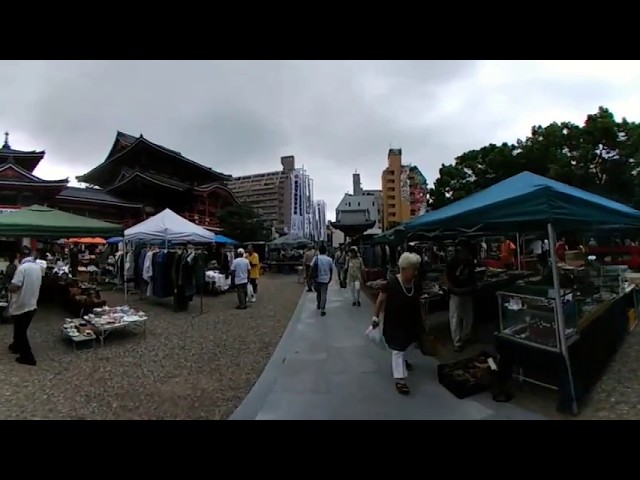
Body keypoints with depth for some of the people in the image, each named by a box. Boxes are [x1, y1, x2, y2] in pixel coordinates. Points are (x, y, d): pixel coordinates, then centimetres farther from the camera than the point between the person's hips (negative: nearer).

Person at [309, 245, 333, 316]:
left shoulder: (316, 258, -7)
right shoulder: (329, 259, -1)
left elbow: (312, 269, -10)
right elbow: (331, 270, 5)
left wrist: (310, 278, -2)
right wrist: (330, 278, 18)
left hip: (317, 279, 0)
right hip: (325, 279, 0)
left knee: (318, 292, 22)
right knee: (324, 294, 3)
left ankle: (318, 305, 38)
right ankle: (322, 310, 2)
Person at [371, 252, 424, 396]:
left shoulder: (416, 284, -9)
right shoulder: (391, 284, -25)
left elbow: (418, 302, 6)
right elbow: (380, 301, -14)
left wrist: (423, 318, 10)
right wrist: (376, 317, -10)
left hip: (411, 322, 6)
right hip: (395, 323, -6)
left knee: (406, 345, 27)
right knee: (397, 350, 1)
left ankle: (402, 360, 56)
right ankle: (399, 379, 11)